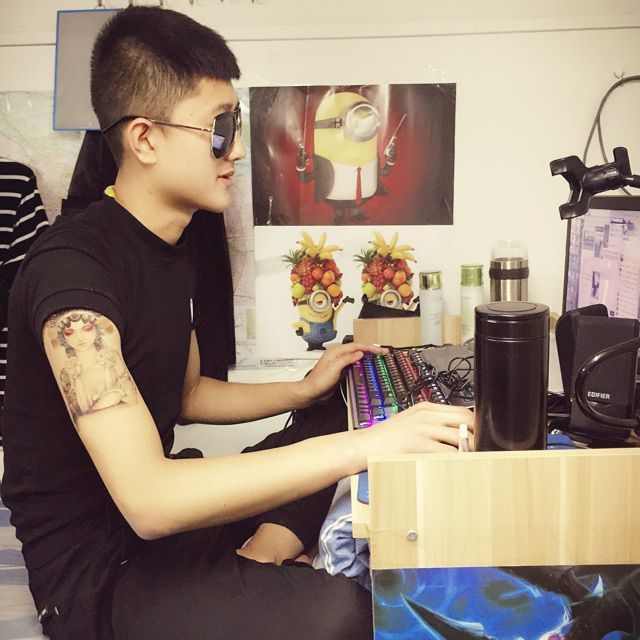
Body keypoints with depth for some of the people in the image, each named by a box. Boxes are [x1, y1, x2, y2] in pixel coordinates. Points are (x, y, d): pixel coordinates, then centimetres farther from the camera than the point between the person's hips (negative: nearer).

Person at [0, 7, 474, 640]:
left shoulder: (173, 244, 5)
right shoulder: (71, 269, -24)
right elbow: (146, 499, -33)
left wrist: (305, 389, 5)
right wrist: (363, 447, -35)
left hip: (164, 511, 9)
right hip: (94, 575, -9)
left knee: (331, 419, 15)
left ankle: (254, 563, -1)